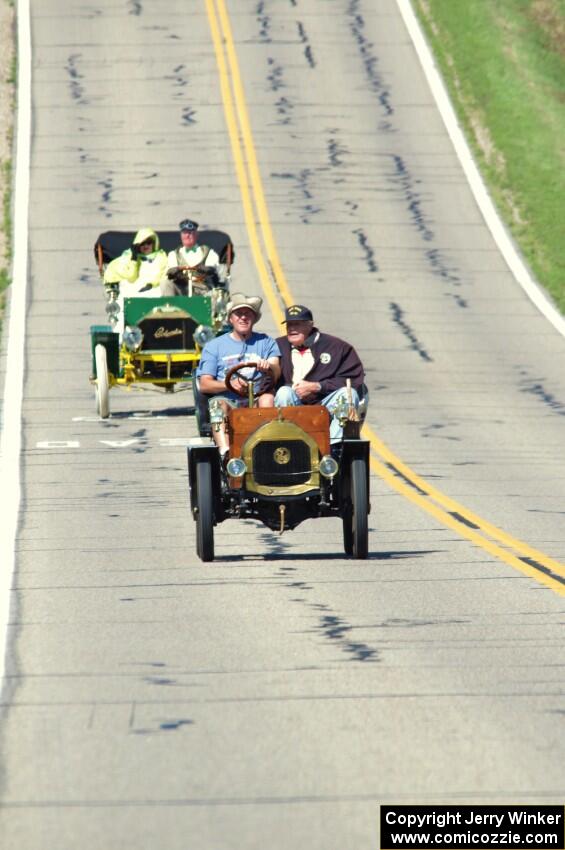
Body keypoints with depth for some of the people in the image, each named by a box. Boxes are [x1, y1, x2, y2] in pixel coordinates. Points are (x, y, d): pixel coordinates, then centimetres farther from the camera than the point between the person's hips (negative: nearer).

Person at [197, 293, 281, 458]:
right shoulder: (214, 346, 16)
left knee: (268, 395, -31)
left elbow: (276, 374, 0)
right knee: (218, 403, -33)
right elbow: (204, 385, 5)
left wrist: (268, 367, -26)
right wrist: (229, 384, -16)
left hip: (256, 402, 0)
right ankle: (225, 454, -53)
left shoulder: (265, 342, 18)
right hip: (228, 402, 0)